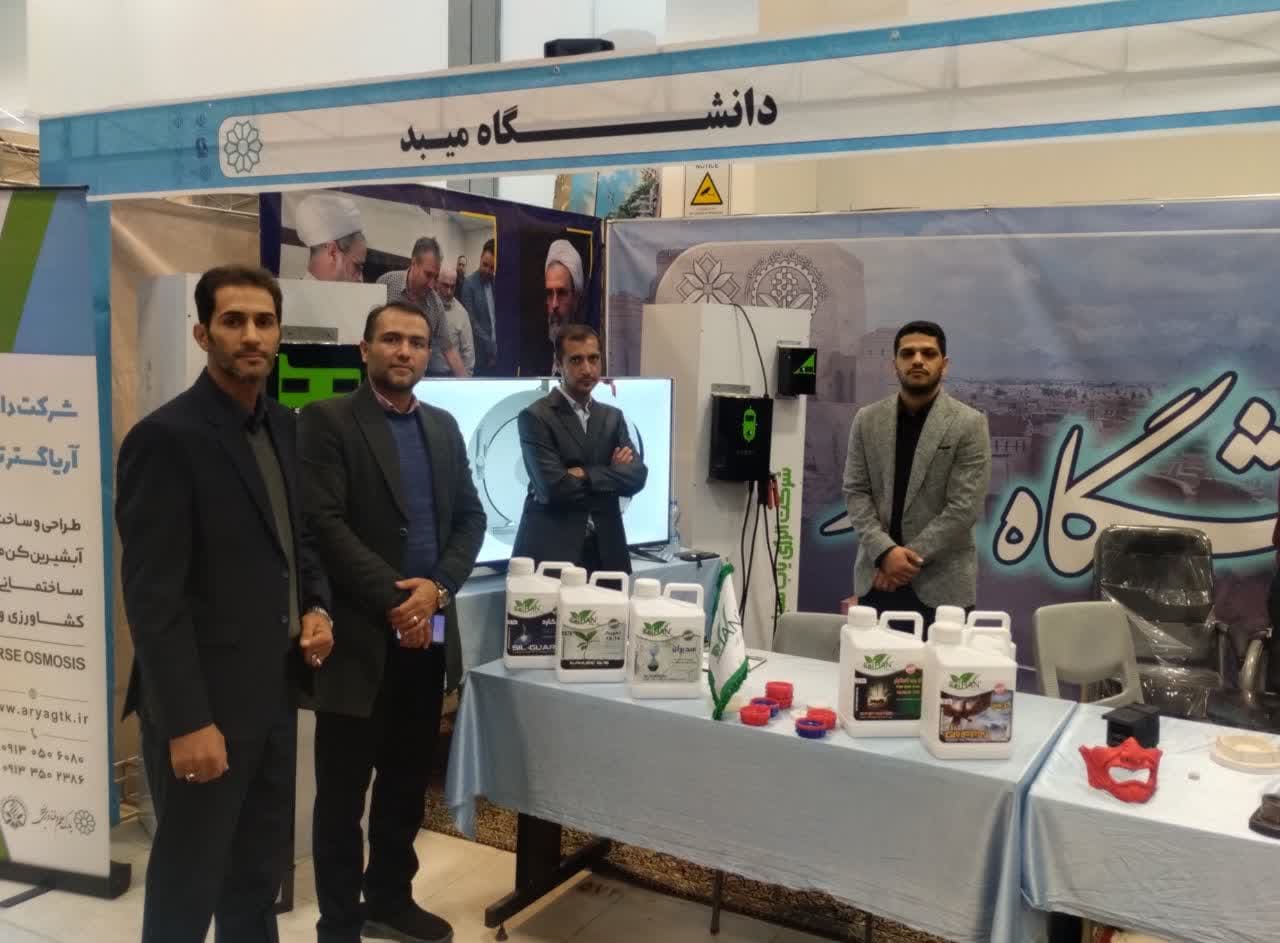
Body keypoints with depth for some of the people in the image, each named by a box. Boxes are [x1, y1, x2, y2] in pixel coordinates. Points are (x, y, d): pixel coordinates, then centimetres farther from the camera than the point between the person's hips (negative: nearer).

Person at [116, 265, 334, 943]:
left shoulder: (282, 426, 7)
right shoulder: (164, 438, -17)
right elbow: (152, 596, -19)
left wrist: (315, 606, 0)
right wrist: (187, 721, -20)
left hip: (273, 692, 7)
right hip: (206, 702, -7)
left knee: (261, 873, 19)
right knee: (187, 885, 11)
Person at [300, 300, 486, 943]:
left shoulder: (444, 428, 14)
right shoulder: (327, 421, -5)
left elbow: (470, 518, 9)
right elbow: (325, 523, -14)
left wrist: (437, 587, -8)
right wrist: (394, 598, -17)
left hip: (428, 633, 6)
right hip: (359, 636, -5)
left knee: (407, 782, 17)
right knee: (343, 790, 5)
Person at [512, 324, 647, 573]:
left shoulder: (613, 417, 12)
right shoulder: (535, 417, -6)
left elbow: (637, 476, -2)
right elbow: (553, 487, -17)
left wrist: (585, 475, -14)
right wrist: (610, 475, -7)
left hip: (606, 552, 5)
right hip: (550, 552, -5)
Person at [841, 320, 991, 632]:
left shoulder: (969, 424, -4)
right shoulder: (867, 420, 6)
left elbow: (964, 507, -10)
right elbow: (855, 492, 2)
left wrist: (909, 558, -13)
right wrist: (885, 551, -13)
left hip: (940, 583, -3)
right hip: (876, 576, 3)